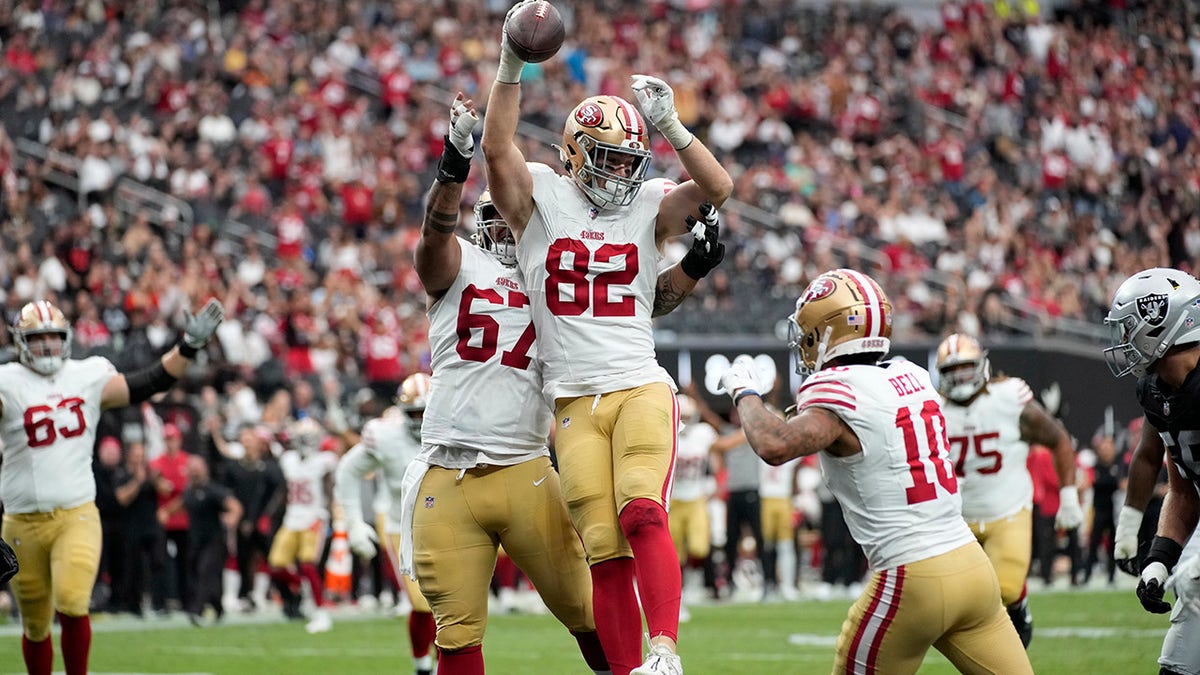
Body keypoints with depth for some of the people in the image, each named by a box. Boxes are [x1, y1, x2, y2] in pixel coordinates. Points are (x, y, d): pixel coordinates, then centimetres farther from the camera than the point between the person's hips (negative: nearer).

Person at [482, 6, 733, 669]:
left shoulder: (649, 205, 8)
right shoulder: (540, 198, 4)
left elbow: (717, 187, -6)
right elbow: (497, 146, -12)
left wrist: (668, 124, -14)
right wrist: (511, 67, -22)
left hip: (642, 389, 0)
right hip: (574, 402, 0)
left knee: (642, 515, -22)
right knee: (605, 549, -2)